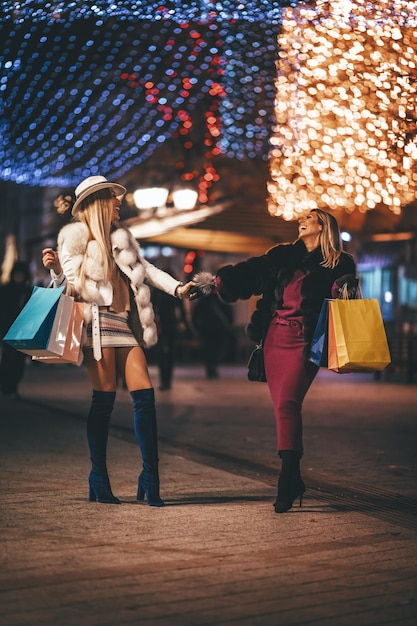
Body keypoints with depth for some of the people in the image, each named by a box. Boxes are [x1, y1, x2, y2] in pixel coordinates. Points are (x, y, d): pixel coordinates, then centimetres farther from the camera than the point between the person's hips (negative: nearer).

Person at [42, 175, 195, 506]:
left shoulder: (121, 238, 23)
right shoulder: (76, 237, 4)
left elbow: (146, 269, 17)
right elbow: (67, 284, 0)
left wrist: (177, 287, 3)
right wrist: (55, 267, -21)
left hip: (127, 324, 6)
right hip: (99, 323, -6)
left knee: (145, 395, -4)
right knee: (104, 400, -7)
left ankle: (150, 477, 0)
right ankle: (99, 481, 1)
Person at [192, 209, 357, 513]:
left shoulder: (339, 264, 6)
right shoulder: (284, 255, 17)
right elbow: (251, 271, 11)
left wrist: (343, 289, -21)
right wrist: (217, 280, 0)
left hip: (304, 341, -5)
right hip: (275, 337, 5)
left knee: (287, 404, -18)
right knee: (283, 407, 4)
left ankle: (286, 484, -19)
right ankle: (294, 480, 16)